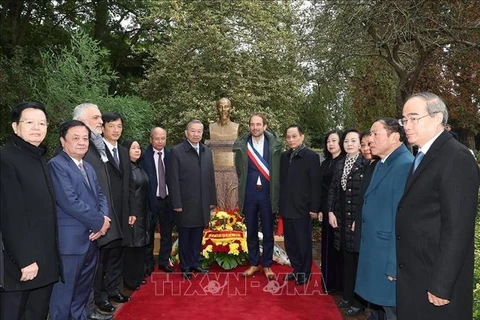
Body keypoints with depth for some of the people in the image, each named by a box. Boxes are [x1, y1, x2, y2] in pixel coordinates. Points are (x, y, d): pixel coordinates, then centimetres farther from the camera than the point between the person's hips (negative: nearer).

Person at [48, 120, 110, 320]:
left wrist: (104, 219, -7)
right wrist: (99, 221, -14)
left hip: (91, 239, 8)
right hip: (70, 241, -8)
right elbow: (70, 201, -21)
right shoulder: (56, 165, -12)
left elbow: (100, 195, 13)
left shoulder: (88, 168, 16)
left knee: (82, 293, 20)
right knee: (64, 294, 5)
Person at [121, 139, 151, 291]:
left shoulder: (140, 168, 12)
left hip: (142, 213, 8)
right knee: (130, 245, 1)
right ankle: (129, 280, 14)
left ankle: (138, 276, 27)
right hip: (131, 212, -8)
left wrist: (147, 212, 15)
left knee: (140, 245, 15)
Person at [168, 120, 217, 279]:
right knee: (185, 236, 10)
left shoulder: (207, 151, 9)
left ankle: (194, 263, 29)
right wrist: (176, 203, -13)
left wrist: (212, 199, 8)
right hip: (185, 203, -4)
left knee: (198, 235, 13)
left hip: (203, 203, 4)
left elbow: (210, 177, 11)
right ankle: (185, 267, 24)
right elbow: (173, 179, -9)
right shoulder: (176, 151, -7)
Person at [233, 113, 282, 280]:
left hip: (267, 194, -1)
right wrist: (246, 185, 11)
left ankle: (267, 265, 25)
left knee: (268, 232, 9)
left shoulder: (275, 144, -4)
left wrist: (274, 190, 5)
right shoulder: (241, 145, -1)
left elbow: (278, 169, 4)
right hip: (249, 194, 1)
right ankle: (254, 264, 27)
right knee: (251, 232, 12)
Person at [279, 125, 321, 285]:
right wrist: (281, 204, 8)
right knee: (290, 242, 14)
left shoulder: (312, 156, -8)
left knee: (303, 242, 8)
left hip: (302, 208, -5)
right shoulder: (284, 156, 8)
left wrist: (314, 208, -12)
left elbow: (315, 184, -10)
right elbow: (282, 181, 10)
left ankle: (305, 273, 24)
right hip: (287, 207, 6)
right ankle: (296, 269, 30)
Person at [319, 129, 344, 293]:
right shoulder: (325, 163, 14)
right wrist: (320, 209, 8)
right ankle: (329, 282, 24)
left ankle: (340, 283, 15)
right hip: (326, 210, 7)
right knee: (328, 245, 12)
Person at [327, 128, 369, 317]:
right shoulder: (339, 165, 10)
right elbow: (332, 190, 12)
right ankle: (347, 296, 28)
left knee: (358, 260, 3)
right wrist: (331, 212, 3)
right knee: (346, 259, 14)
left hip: (358, 219, -6)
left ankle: (359, 301, 18)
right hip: (341, 218, 6)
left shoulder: (366, 164, -10)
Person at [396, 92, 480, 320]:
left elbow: (458, 227, -22)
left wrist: (441, 285, -20)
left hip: (435, 279, -8)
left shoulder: (456, 157, -17)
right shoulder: (423, 157, 11)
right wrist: (400, 269, 11)